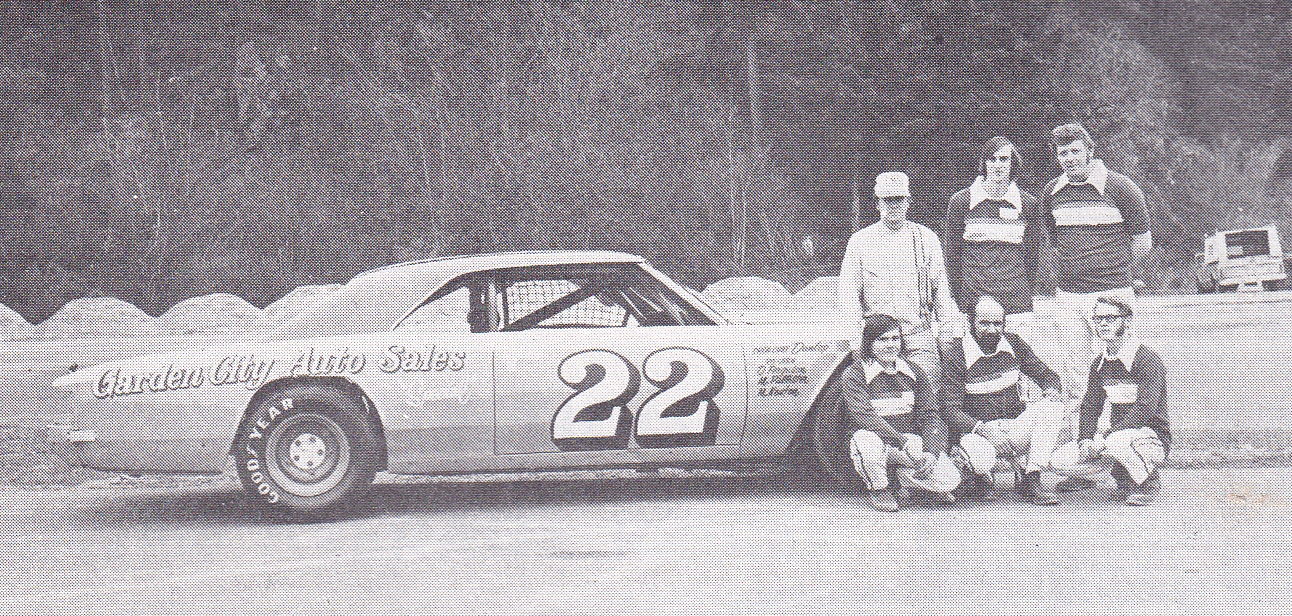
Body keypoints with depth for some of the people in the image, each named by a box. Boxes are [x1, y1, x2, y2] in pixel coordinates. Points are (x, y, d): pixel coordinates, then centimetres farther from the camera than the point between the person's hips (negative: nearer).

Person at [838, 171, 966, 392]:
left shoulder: (926, 239, 12)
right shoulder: (860, 241, 9)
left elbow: (941, 290, 12)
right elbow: (848, 292, 7)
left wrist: (949, 332, 5)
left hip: (920, 341, 1)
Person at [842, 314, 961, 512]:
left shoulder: (913, 373, 8)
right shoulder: (853, 376, -7)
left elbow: (930, 416, 3)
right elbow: (864, 417, -21)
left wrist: (931, 453, -15)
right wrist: (904, 443, -29)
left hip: (911, 441, 3)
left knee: (949, 480, -21)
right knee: (868, 441, -41)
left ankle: (904, 479, 11)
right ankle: (877, 488, -9)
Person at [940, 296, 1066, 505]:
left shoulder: (1013, 344, 5)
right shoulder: (955, 359, -9)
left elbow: (1045, 374, 15)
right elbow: (951, 409, -12)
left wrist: (1051, 392, -10)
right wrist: (980, 426, -29)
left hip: (1015, 424, 5)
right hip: (979, 430, -5)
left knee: (1053, 410, -22)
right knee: (979, 460, -39)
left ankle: (1032, 479, -20)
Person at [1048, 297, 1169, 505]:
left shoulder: (1148, 360, -14)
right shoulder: (1100, 364, 10)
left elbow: (1145, 409, -23)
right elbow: (1090, 406, 10)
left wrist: (1105, 436, -29)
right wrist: (1086, 439, -10)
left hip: (1151, 438, -7)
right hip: (1111, 434, 7)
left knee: (1116, 441, -41)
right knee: (1059, 461, -9)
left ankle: (1148, 483, -10)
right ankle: (1122, 475, 8)